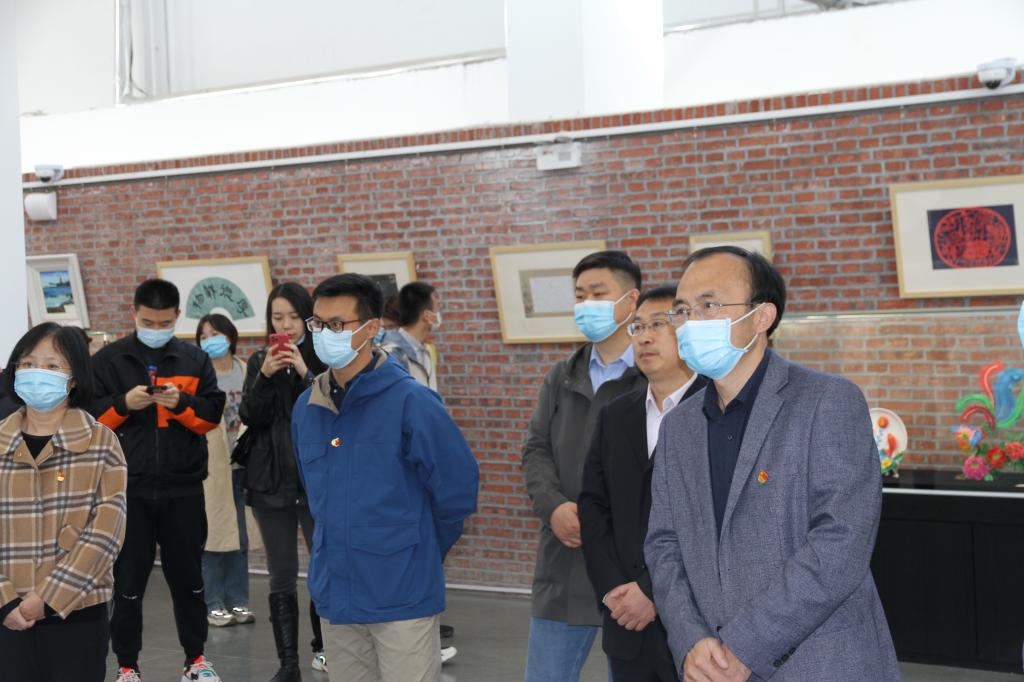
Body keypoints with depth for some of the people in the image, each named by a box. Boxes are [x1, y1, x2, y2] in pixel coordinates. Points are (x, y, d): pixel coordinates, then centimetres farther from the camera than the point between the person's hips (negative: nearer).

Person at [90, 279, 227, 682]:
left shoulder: (195, 360, 5)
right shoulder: (108, 360, 2)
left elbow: (213, 414, 3)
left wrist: (181, 403, -15)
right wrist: (123, 403, -17)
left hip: (183, 489, 1)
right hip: (127, 488, -1)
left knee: (188, 577, 11)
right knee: (127, 580, 5)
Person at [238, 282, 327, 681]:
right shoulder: (260, 361, 9)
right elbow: (248, 417, 0)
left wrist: (305, 373, -19)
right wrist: (265, 377, -14)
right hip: (270, 480, 3)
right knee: (282, 577, 5)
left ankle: (323, 647, 15)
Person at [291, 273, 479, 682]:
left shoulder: (411, 402, -14)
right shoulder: (307, 407, 5)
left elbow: (457, 488, -9)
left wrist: (420, 552, 3)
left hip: (402, 596, -6)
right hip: (335, 595, 6)